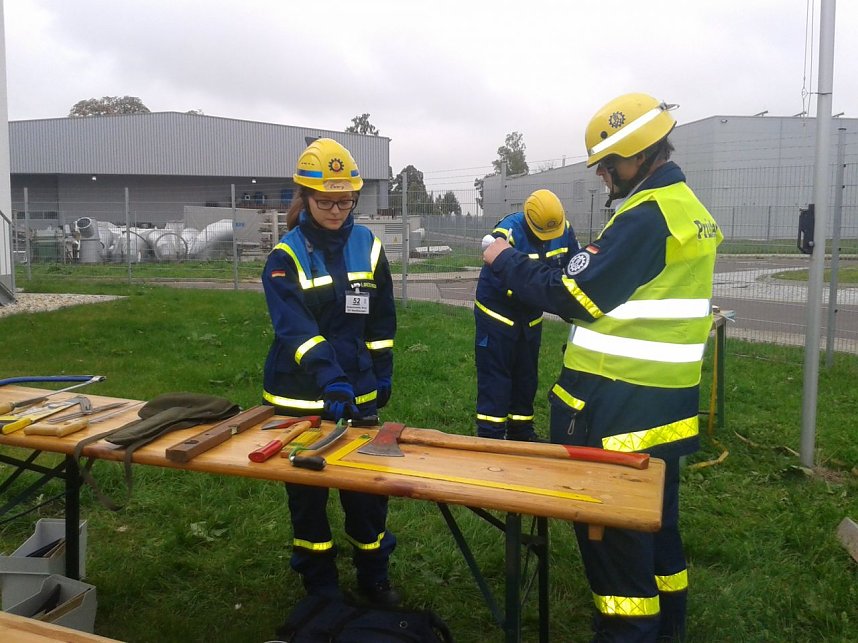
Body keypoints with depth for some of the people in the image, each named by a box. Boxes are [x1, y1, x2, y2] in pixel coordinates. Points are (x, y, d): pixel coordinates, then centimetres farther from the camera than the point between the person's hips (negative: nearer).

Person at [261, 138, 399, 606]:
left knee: (367, 486, 8)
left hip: (358, 391, 2)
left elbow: (381, 319, 9)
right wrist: (329, 379, -37)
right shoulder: (286, 256, -9)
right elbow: (295, 327, -24)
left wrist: (382, 374, 8)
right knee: (307, 490, 11)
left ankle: (373, 576, 29)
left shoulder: (367, 246, 1)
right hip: (301, 393, -2)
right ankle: (319, 585, 30)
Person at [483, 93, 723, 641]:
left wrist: (506, 261, -6)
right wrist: (582, 264, 9)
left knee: (610, 530, 4)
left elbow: (572, 295, -18)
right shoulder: (691, 208, 12)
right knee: (657, 520, 22)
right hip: (666, 404, 10)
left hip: (618, 406, -10)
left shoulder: (647, 216, -18)